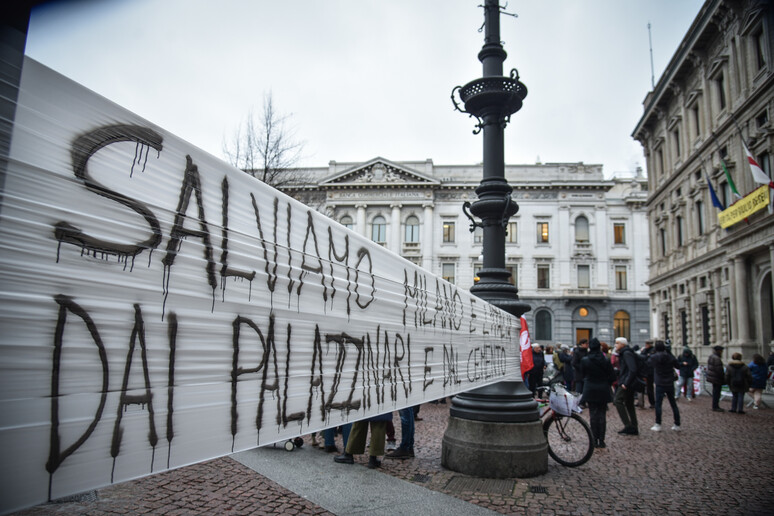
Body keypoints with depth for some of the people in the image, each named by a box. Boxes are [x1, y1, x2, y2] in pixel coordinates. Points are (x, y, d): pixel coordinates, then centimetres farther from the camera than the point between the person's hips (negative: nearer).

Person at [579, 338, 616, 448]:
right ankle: (601, 440, 8)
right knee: (602, 415, 7)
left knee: (593, 415, 6)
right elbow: (612, 376, -3)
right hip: (603, 390, 1)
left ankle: (595, 440, 7)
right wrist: (606, 384, 12)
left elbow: (583, 374, 3)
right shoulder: (605, 360, -7)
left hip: (590, 390, 0)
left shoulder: (585, 360, -8)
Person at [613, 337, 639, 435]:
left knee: (617, 401, -13)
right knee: (629, 404, 12)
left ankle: (628, 425, -13)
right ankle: (634, 428, 16)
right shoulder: (623, 353, 18)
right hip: (629, 384, 10)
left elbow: (632, 370, -22)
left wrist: (626, 383, -23)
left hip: (627, 384, -10)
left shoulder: (627, 353, -13)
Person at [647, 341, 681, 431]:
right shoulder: (670, 356, -3)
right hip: (670, 384, 4)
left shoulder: (654, 357, -10)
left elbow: (648, 363, 10)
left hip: (660, 384, -4)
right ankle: (677, 425, 17)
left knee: (658, 404, 0)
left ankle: (658, 425, -1)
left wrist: (652, 353, 16)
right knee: (673, 403, 11)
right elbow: (678, 366, 11)